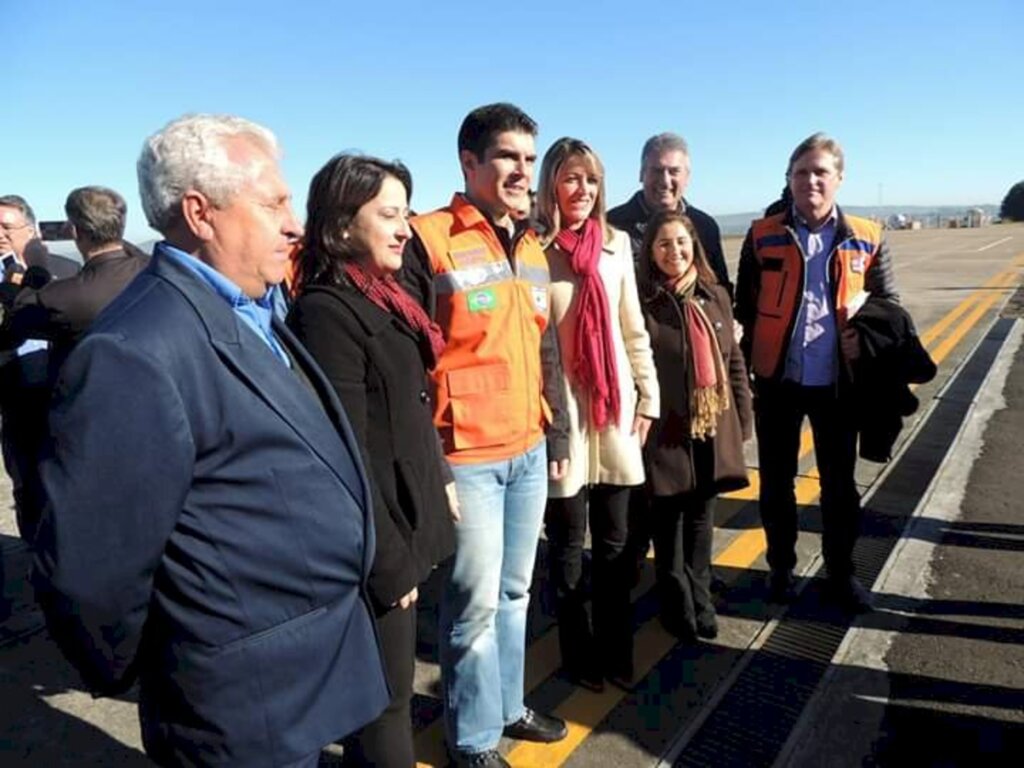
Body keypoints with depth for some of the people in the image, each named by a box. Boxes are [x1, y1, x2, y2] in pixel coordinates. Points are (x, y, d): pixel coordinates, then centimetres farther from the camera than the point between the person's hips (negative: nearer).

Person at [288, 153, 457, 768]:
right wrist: (391, 565, -17)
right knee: (385, 698, 10)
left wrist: (440, 480, 13)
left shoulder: (380, 298, 8)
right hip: (378, 544, -8)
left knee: (390, 687, 23)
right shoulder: (327, 312, -19)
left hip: (406, 527, 9)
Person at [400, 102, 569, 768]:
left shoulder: (531, 247, 12)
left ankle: (507, 705, 40)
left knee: (515, 590, 19)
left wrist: (557, 436, 16)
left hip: (529, 451, 7)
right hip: (467, 457, -7)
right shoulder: (429, 243, -11)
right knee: (476, 600, 5)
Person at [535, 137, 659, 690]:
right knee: (568, 540, 9)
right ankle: (579, 654, 28)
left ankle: (617, 650, 31)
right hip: (561, 413, -4)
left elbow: (633, 329, 12)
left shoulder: (616, 244, 7)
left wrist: (648, 395, 10)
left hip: (614, 411, 4)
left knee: (615, 540, 13)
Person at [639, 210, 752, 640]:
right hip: (665, 432, -4)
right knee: (669, 525, 9)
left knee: (701, 520, 16)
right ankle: (678, 609, 26)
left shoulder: (715, 296, 6)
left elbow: (734, 362, 11)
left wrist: (743, 420, 9)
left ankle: (701, 603, 33)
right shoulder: (642, 302, -9)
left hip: (712, 431, 4)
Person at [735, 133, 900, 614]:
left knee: (839, 483, 12)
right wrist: (745, 366, -3)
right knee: (777, 481, 11)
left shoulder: (866, 239, 2)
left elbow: (888, 303, 10)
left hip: (838, 382, 1)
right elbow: (744, 308, 3)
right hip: (778, 380, 0)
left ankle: (841, 573, 30)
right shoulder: (763, 236, -1)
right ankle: (781, 568, 29)